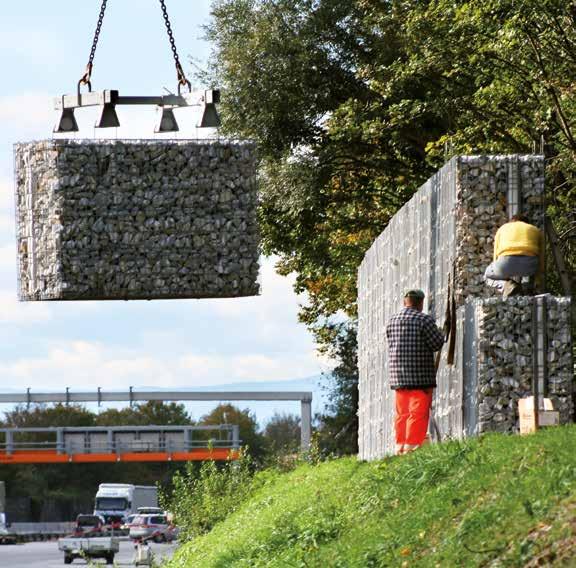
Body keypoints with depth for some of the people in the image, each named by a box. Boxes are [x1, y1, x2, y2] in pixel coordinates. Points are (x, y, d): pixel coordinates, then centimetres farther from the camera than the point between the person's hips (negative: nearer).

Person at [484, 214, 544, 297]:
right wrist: (538, 283, 40)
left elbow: (496, 257, 31)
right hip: (529, 264, 3)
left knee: (488, 276, 30)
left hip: (507, 261, -3)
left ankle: (507, 285, -1)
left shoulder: (502, 229, 31)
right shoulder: (536, 231, 32)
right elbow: (540, 259, 31)